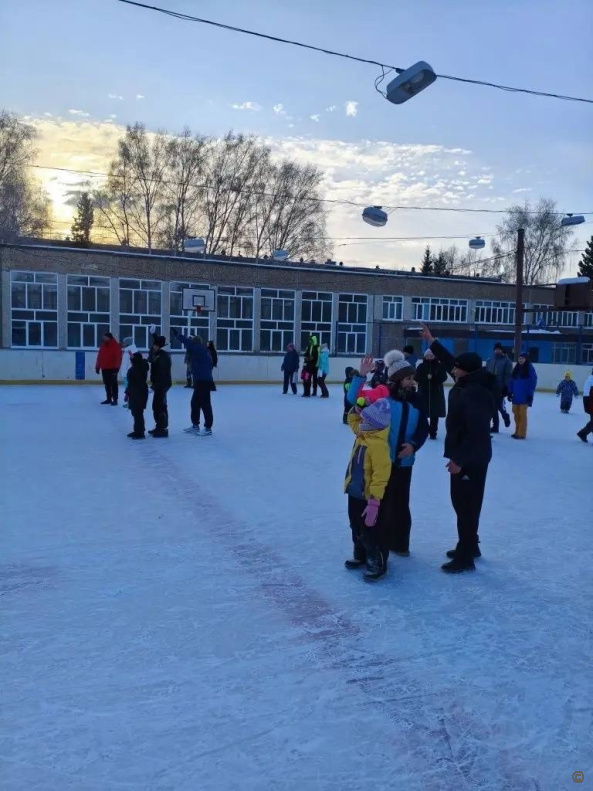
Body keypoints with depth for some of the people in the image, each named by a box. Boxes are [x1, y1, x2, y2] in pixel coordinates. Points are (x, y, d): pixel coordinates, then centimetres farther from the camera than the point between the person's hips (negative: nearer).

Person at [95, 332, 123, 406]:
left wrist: (116, 367, -21)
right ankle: (108, 398, 20)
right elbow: (99, 357, 16)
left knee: (113, 384, -3)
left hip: (112, 368, -7)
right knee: (107, 384, 12)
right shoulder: (102, 346, 14)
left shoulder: (116, 346, -10)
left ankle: (115, 400, -1)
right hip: (104, 368, 7)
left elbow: (118, 357, -16)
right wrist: (97, 366, 14)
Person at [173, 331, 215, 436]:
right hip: (201, 381, 10)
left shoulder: (200, 350, -11)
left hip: (203, 382, -10)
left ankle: (208, 428, -1)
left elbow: (189, 343, -21)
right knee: (195, 403, 18)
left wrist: (178, 334, -8)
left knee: (205, 404, -6)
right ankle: (195, 426, 28)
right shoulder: (202, 351, 16)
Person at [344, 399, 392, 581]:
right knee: (357, 528, 24)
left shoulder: (378, 444, -29)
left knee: (372, 531, 7)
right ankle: (360, 556, 43)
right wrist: (357, 409, -2)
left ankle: (377, 563, 24)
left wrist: (374, 502, -29)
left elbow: (381, 475, -30)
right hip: (356, 493, 10)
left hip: (370, 497, -9)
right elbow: (353, 419, 21)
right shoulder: (362, 432, -1)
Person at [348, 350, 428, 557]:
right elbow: (354, 398, -21)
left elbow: (423, 429, 6)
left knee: (400, 503, 11)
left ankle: (399, 542, 27)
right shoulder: (383, 393, -11)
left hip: (404, 461, 3)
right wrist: (361, 375, -32)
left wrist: (413, 445, -11)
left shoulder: (415, 400, 1)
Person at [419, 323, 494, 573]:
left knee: (466, 505, -3)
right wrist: (431, 341, 20)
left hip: (471, 459, -11)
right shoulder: (467, 385, 5)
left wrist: (460, 459, -25)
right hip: (466, 456, 11)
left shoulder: (475, 394, -25)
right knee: (462, 502, 20)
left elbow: (476, 432, -28)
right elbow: (449, 360, 19)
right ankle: (469, 546, 34)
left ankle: (465, 557, 6)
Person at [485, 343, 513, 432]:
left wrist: (506, 388, -17)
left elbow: (508, 375, -11)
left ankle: (505, 416, 26)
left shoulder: (507, 361, -6)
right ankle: (495, 426, 15)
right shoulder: (490, 360, 10)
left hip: (501, 388, -5)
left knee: (500, 405, -7)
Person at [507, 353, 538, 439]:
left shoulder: (530, 368, -6)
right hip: (516, 395, 5)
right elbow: (511, 381, 11)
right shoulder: (516, 368, 9)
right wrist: (510, 392, 6)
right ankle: (517, 432, 18)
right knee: (516, 413, 7)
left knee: (522, 414, -1)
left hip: (525, 396, -5)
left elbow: (533, 382, -8)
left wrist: (530, 394, -12)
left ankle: (522, 433, 4)